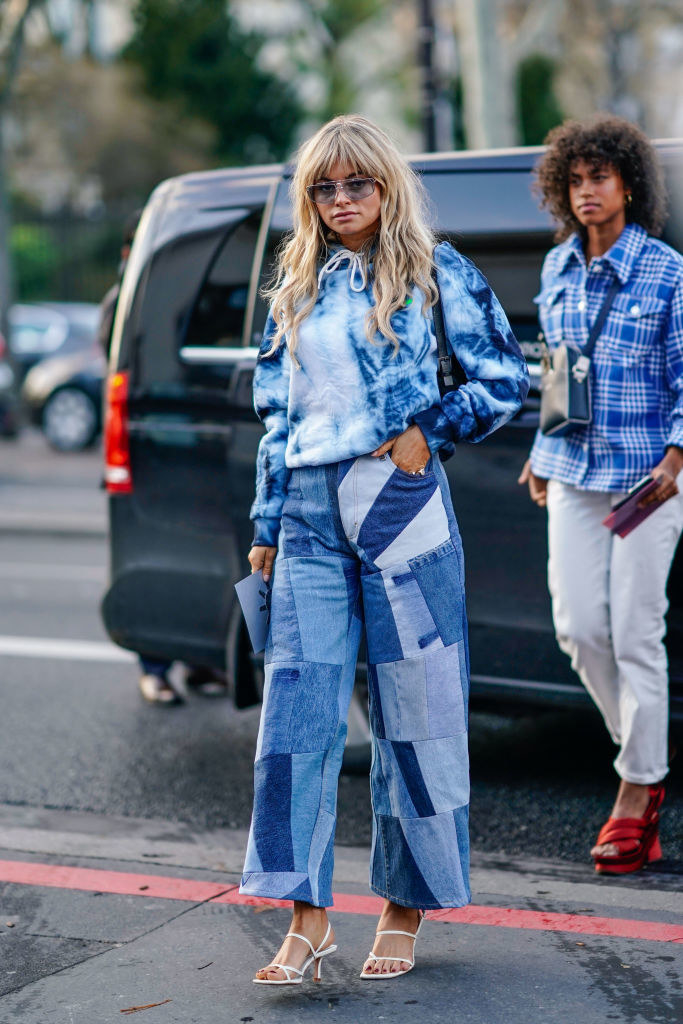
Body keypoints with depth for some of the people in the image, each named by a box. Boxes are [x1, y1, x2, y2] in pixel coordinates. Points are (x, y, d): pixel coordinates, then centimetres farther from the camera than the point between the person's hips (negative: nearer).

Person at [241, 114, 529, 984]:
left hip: (400, 504, -4)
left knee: (413, 709, 2)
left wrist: (430, 433, -6)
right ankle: (307, 917, -1)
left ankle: (405, 910, 14)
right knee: (298, 708, -5)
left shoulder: (434, 271, 2)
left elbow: (503, 378, 3)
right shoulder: (298, 286, 15)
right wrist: (266, 524, 15)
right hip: (309, 512, 4)